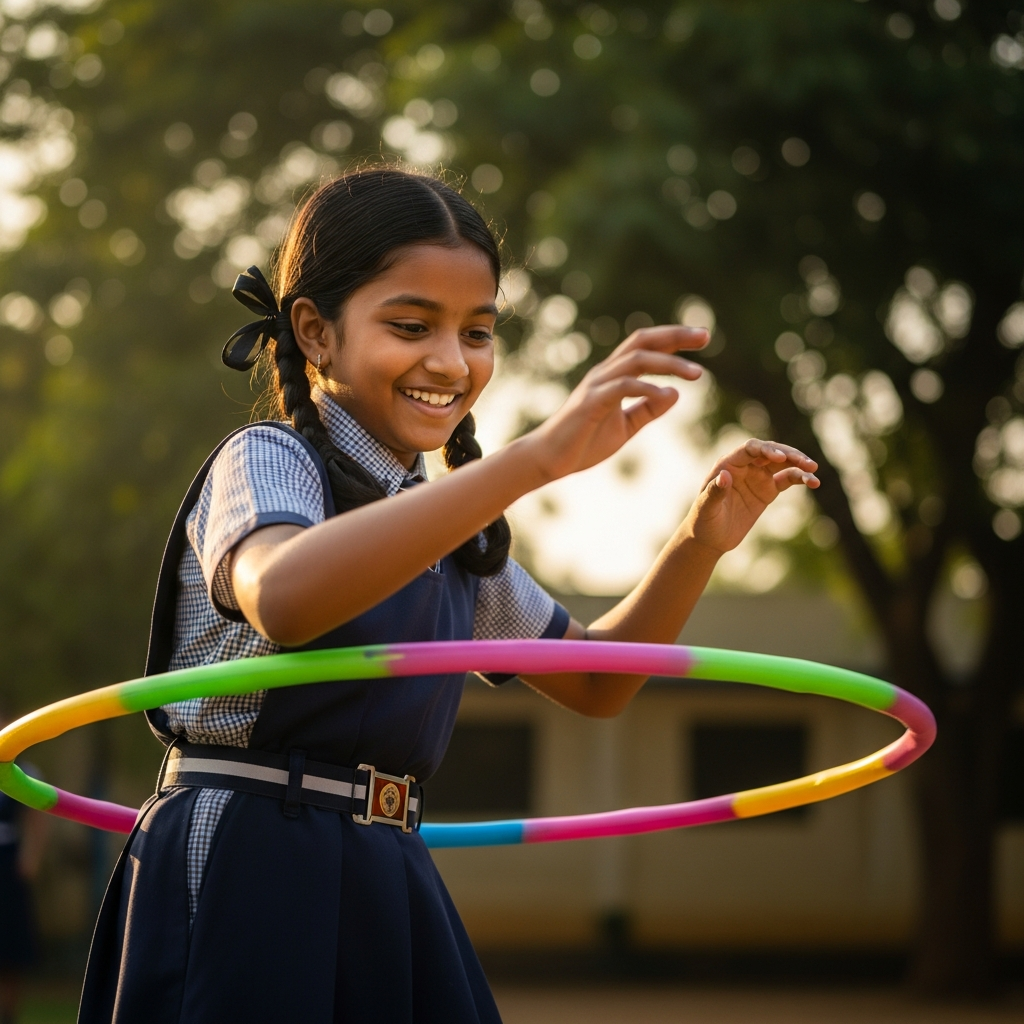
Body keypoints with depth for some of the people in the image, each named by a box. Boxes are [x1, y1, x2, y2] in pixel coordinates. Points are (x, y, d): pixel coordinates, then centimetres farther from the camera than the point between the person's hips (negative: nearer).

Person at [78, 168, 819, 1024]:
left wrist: (701, 543, 7)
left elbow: (592, 683, 25)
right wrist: (534, 460, -40)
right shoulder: (265, 461, -9)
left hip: (389, 901, 8)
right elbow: (284, 597, -34)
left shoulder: (451, 535, 16)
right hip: (243, 885, -7)